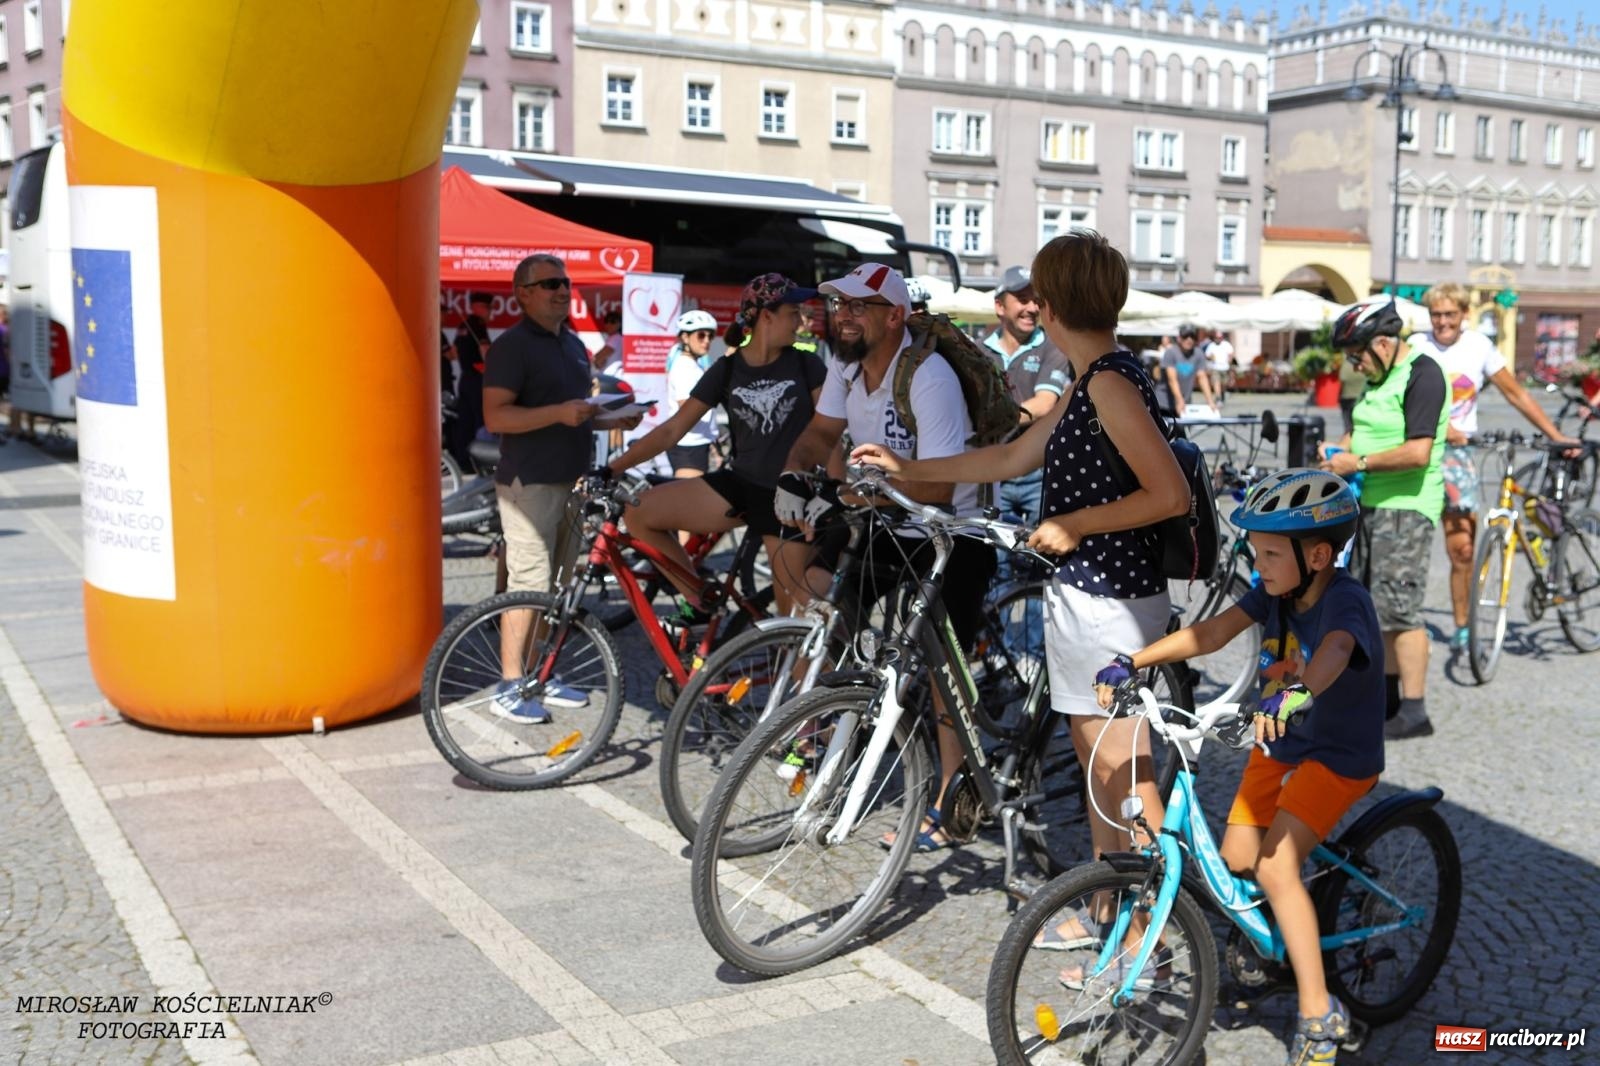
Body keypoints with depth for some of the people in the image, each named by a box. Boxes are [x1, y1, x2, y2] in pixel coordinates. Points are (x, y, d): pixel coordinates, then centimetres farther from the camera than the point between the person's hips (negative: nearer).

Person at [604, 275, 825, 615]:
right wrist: (612, 468, -6)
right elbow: (672, 429, 1)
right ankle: (701, 602, 4)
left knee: (793, 609, -3)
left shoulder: (806, 365, -1)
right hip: (739, 484, 3)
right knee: (638, 515, -8)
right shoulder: (726, 369, 2)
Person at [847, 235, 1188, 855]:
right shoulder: (1088, 384, 14)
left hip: (1108, 599, -10)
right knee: (1093, 756, 17)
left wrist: (1075, 525, -17)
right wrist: (907, 468, 21)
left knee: (1120, 770, -3)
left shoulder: (1109, 383, -18)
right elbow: (1013, 458, 20)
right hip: (1083, 589, 10)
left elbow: (1170, 495, -24)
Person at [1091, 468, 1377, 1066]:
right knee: (1235, 859, 1)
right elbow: (1209, 634, -9)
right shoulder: (1275, 592, -3)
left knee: (1274, 865, -20)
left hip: (1338, 755, -7)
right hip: (1279, 746, 7)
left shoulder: (1344, 600, -24)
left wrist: (1294, 695, -66)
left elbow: (1334, 653, -46)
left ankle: (1320, 1013, -10)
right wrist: (1131, 662, -19)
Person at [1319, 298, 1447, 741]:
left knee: (1398, 608, -10)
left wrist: (1358, 462, -19)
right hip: (1370, 503, 10)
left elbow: (1418, 452, -25)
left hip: (1405, 508, -10)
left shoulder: (1422, 375, -16)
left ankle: (1414, 712, -5)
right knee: (1372, 604, 16)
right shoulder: (1380, 378, 14)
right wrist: (1338, 448, 6)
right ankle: (1389, 692, 29)